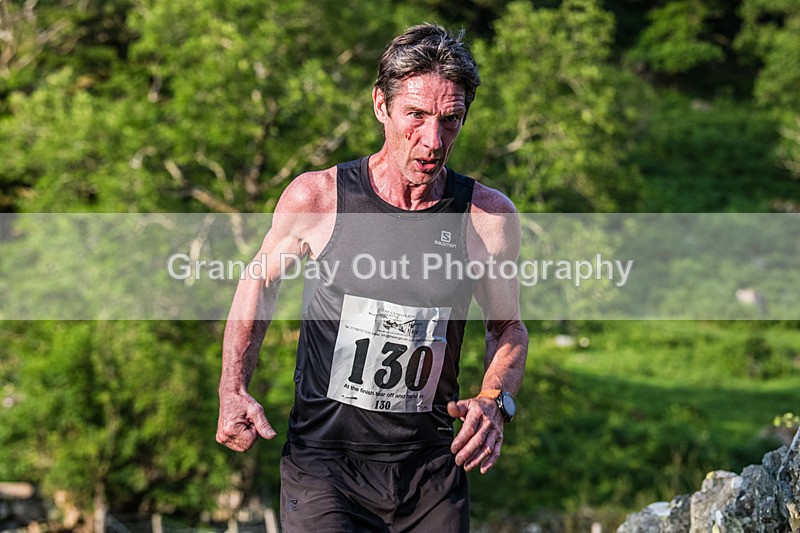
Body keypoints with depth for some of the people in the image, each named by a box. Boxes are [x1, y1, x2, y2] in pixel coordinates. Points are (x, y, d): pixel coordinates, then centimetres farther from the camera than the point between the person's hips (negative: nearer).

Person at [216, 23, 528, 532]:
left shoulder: (489, 217, -5)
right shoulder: (315, 198, -7)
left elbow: (508, 326, 11)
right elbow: (260, 282, 11)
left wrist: (495, 403, -8)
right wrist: (234, 390, 0)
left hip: (433, 469, 2)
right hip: (323, 462, -2)